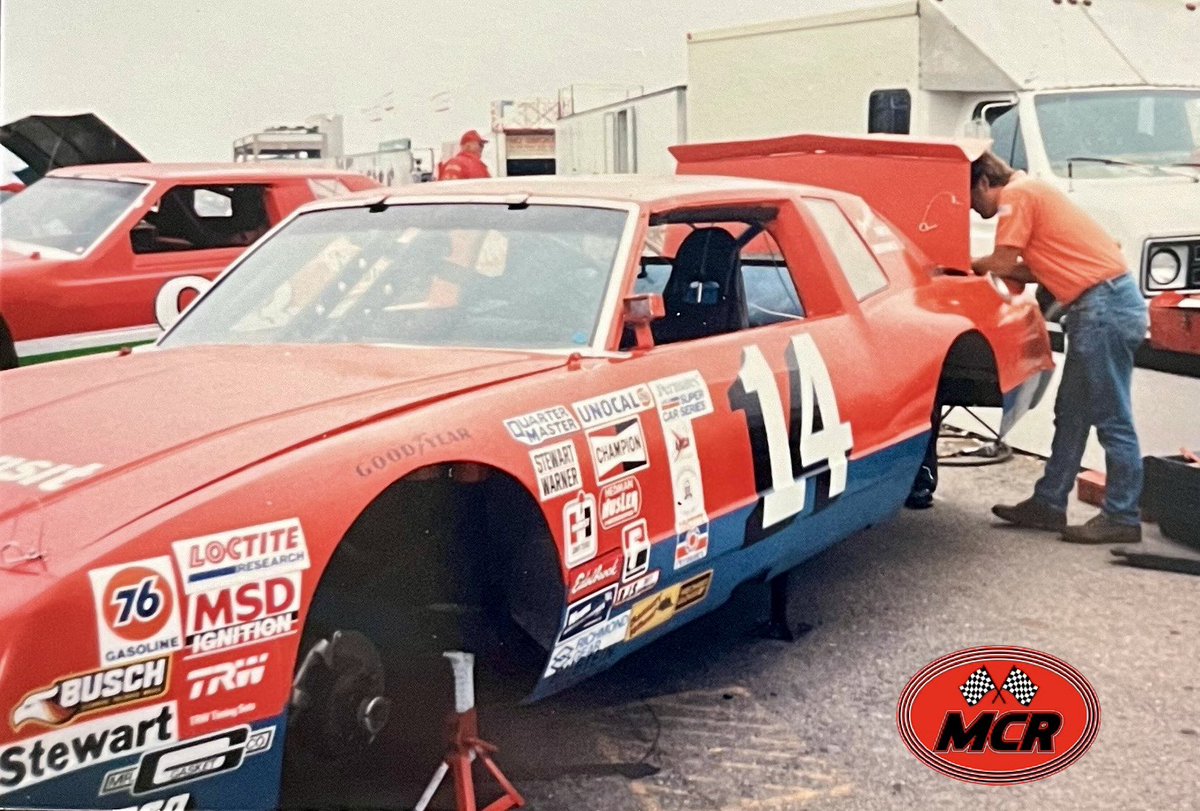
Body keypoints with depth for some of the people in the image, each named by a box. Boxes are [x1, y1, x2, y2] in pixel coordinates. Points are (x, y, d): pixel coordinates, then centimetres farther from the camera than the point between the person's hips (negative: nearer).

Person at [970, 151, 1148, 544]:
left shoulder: (1015, 195, -7)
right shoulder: (1030, 191, 22)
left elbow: (1003, 264, -9)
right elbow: (1038, 269, 19)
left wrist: (969, 264, 9)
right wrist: (980, 266, 11)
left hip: (1104, 306, -11)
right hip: (1106, 304, 11)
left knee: (1112, 420, -5)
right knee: (1071, 414, 14)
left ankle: (1121, 518, 0)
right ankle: (1049, 504, 22)